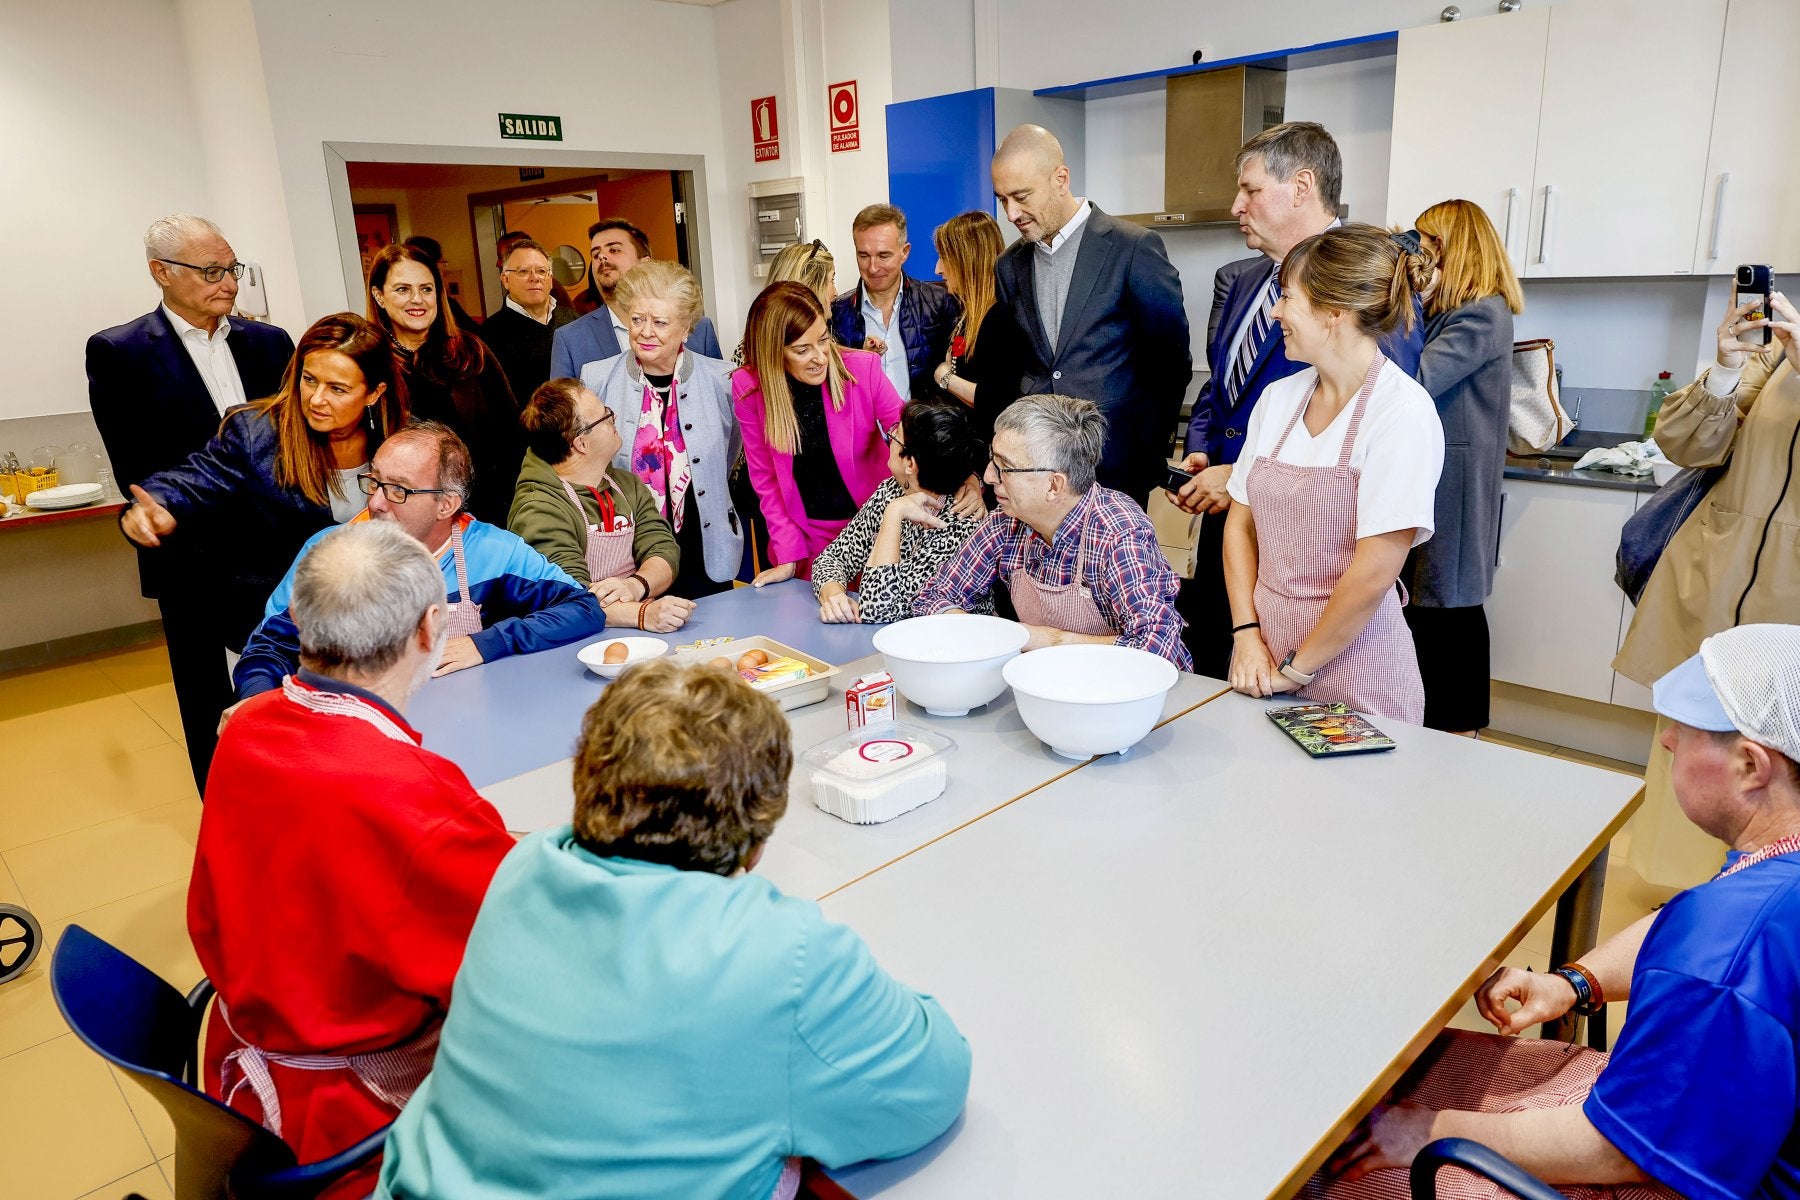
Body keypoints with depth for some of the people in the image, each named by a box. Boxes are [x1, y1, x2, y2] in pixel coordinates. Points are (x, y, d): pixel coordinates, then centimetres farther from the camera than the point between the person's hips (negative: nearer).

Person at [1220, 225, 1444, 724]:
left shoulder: (1403, 411, -15)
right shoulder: (1279, 397, 3)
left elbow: (1374, 573, -18)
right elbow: (1241, 522, 6)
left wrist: (1295, 668, -11)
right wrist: (1247, 636, -4)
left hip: (1350, 662, -5)